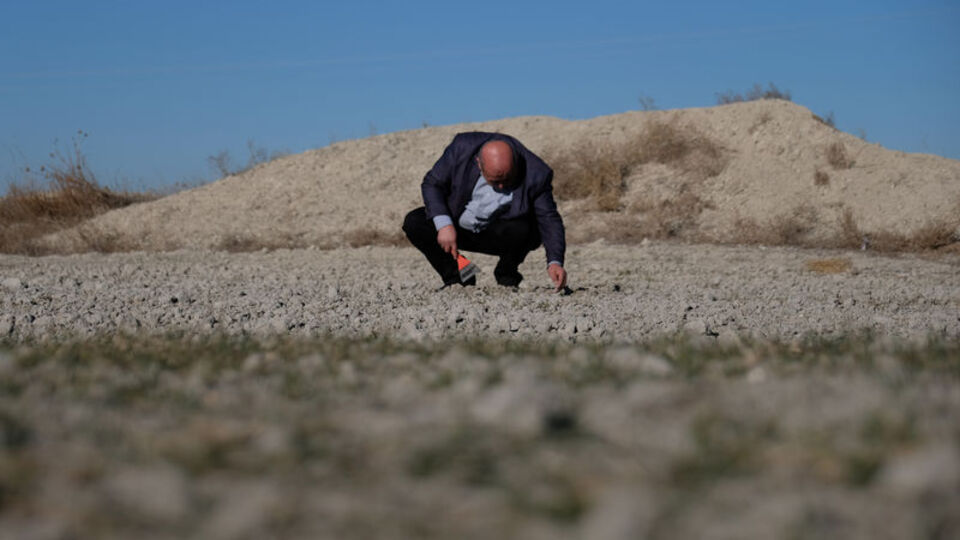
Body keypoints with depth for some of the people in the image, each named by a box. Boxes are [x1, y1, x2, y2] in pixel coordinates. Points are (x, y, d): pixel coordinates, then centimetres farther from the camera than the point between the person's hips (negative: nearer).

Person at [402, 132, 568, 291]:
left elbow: (549, 219, -20)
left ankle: (506, 276, -3)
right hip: (457, 227, 2)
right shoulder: (462, 148, -23)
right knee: (413, 223, -20)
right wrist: (443, 224, -26)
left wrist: (555, 262, -34)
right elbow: (432, 183, -12)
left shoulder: (536, 174, -25)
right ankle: (456, 278, -2)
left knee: (521, 229, -35)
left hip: (500, 236, -2)